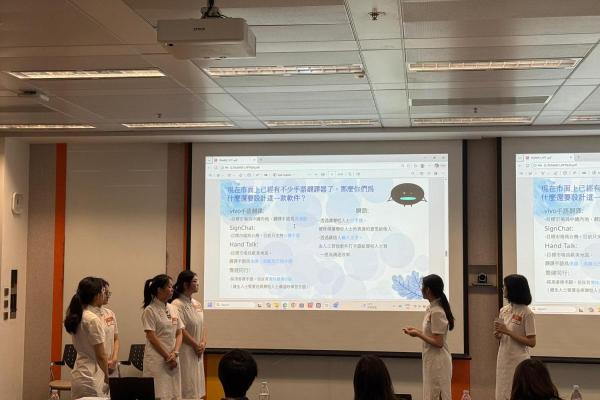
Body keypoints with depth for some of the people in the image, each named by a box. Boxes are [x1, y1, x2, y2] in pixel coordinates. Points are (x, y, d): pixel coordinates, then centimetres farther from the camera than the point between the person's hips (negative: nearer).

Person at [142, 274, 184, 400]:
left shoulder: (172, 309, 10)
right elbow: (152, 337, -12)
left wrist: (175, 353, -6)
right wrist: (167, 357, -11)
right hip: (157, 359, -6)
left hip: (172, 359, 6)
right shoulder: (150, 310, -9)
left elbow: (179, 334, 10)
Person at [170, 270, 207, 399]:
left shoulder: (197, 304, 11)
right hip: (185, 351, -8)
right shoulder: (177, 304, -13)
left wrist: (203, 343, -2)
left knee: (196, 383, 10)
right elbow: (180, 330, -17)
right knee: (187, 385, -5)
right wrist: (196, 345, -12)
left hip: (197, 351, 8)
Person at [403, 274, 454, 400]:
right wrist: (417, 331, 6)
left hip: (437, 362, -9)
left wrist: (418, 334, -16)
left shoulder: (436, 312, -20)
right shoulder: (433, 308, 7)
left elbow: (438, 343, -21)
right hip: (433, 361, 9)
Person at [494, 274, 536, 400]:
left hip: (518, 360, -6)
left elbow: (531, 342, -14)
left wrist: (508, 332, -19)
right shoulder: (504, 310, 6)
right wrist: (498, 334, -7)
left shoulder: (526, 313, -13)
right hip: (503, 358, 6)